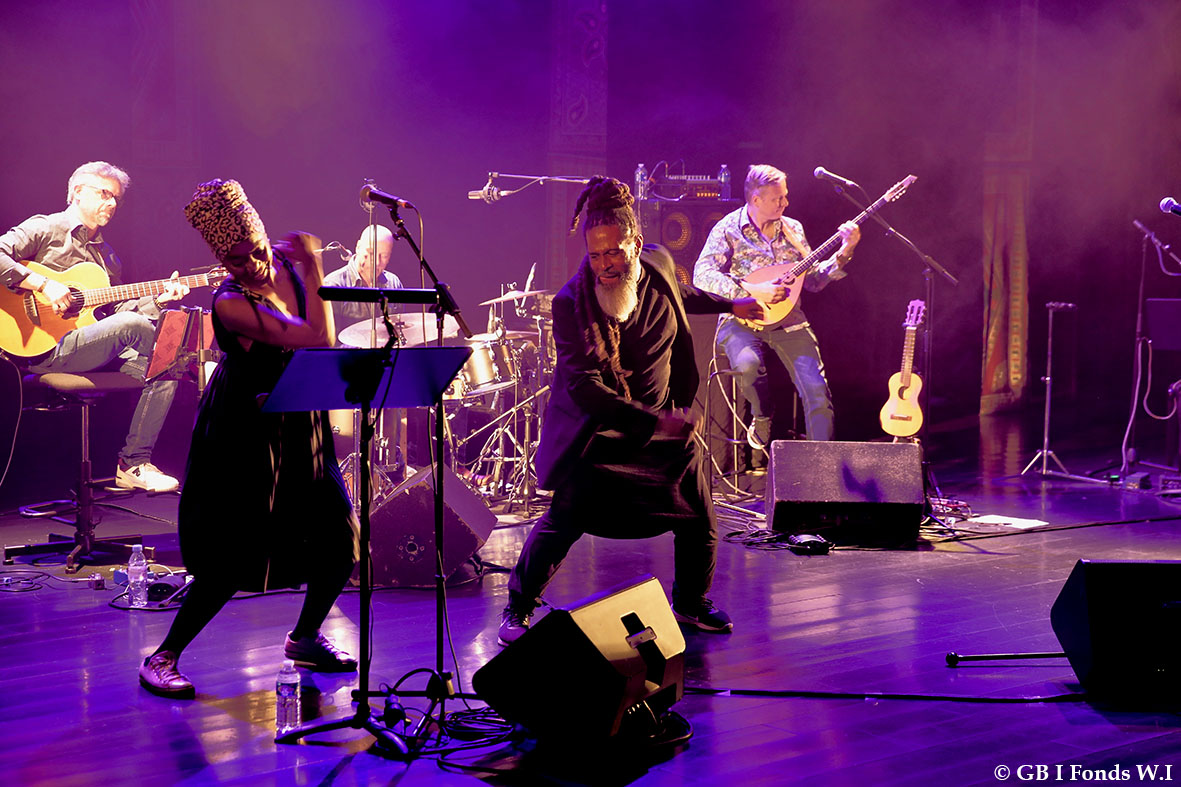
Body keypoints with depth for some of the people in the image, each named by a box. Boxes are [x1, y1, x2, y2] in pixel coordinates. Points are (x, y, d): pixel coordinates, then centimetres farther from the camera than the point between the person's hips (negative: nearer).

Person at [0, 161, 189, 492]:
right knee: (134, 325, -27)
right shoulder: (44, 229, 0)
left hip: (95, 350, 8)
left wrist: (157, 300, 3)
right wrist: (43, 284, -22)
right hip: (44, 349, -8)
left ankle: (134, 464, -7)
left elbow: (116, 310, 18)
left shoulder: (108, 256, 23)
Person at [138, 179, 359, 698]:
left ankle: (305, 637, 28)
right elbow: (319, 341, -29)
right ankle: (163, 657, 11)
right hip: (244, 436, -7)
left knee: (341, 538, 5)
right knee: (233, 561, -7)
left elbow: (320, 345, 17)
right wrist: (313, 270, -25)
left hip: (299, 426, 7)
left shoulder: (287, 268, -3)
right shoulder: (230, 304, -25)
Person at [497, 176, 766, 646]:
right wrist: (655, 422, -26)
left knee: (699, 520, 7)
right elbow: (583, 388, -26)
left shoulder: (657, 265, -7)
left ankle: (691, 604, 32)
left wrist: (730, 305, 25)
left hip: (666, 418, 5)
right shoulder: (570, 303, -22)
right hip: (599, 429, -5)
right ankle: (517, 610, 6)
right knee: (564, 519, -14)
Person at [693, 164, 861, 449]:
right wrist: (752, 292, -22)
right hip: (742, 320, -3)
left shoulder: (792, 229, 12)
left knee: (818, 391, -15)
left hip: (788, 321, 4)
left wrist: (844, 252, -2)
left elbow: (813, 281, 12)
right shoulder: (729, 228, -3)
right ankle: (762, 417, -3)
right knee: (748, 364, -35)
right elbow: (703, 276, -15)